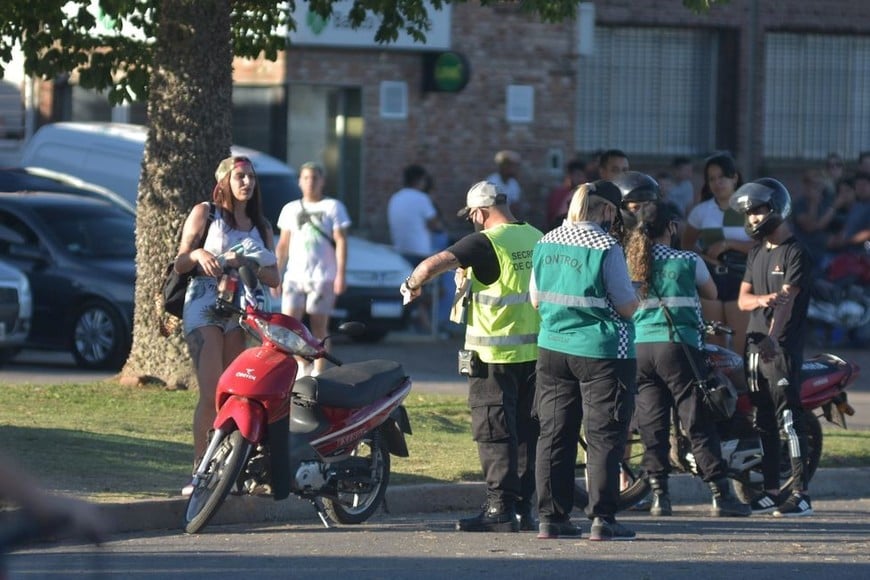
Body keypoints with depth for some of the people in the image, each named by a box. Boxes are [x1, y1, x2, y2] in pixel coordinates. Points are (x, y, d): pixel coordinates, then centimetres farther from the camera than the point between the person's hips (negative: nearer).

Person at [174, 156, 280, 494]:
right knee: (211, 395, -17)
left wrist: (245, 262, -10)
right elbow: (179, 265, 5)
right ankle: (200, 470, -17)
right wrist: (197, 254, -17)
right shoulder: (205, 214, 8)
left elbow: (274, 279, 9)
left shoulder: (261, 227, 19)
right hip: (205, 309, -4)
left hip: (242, 313, 4)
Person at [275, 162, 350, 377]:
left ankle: (318, 373, 5)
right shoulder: (291, 209, 16)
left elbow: (341, 242, -1)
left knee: (319, 326, -2)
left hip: (322, 276, -3)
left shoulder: (333, 207, 5)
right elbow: (283, 245, 18)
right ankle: (302, 365, 3)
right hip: (295, 276, 3)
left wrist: (341, 275, -10)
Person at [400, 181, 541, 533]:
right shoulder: (535, 238, 7)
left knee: (494, 432, -4)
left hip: (495, 354, -7)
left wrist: (412, 284, -1)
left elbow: (433, 264, -21)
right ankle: (523, 507, 15)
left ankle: (500, 509, -7)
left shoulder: (486, 243, -14)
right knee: (526, 432, 12)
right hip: (533, 350, 7)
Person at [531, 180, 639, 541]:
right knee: (604, 437, -1)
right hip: (602, 353, -6)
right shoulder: (606, 248, -14)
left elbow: (536, 299, 13)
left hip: (552, 348, 6)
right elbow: (628, 307, -11)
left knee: (554, 434, 9)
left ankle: (552, 517, 9)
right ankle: (602, 518, -5)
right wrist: (633, 293, 8)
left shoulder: (546, 243, 5)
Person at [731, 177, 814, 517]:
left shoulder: (795, 253, -8)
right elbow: (743, 299, 14)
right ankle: (771, 492, 16)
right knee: (763, 421, 10)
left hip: (784, 346, -9)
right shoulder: (757, 253, 19)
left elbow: (787, 301, -18)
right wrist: (761, 300, -10)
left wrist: (772, 339, -29)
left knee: (788, 418, -12)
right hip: (755, 345, 9)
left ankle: (800, 494, -14)